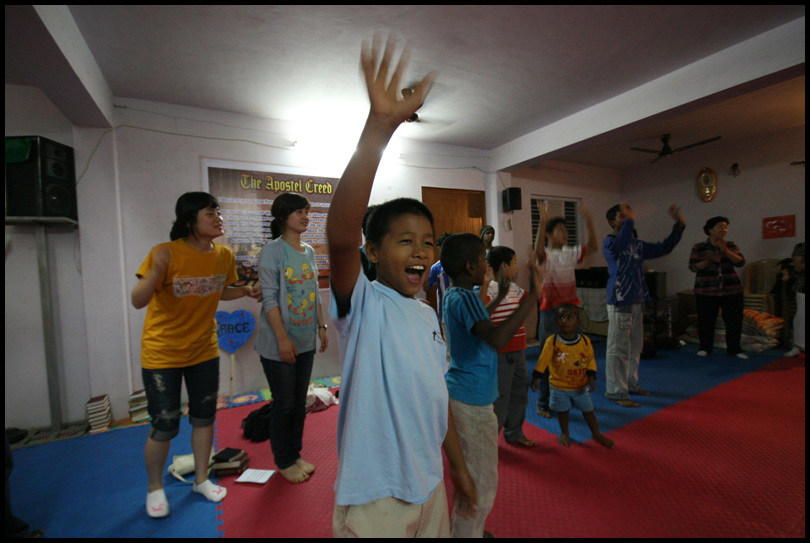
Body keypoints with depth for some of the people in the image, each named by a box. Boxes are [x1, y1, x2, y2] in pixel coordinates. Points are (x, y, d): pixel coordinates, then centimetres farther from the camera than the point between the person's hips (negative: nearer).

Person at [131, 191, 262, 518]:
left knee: (204, 417, 15)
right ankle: (155, 488, 35)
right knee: (164, 426, 6)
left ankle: (201, 479, 37)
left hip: (204, 350, 5)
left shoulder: (224, 255, -5)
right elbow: (138, 301, -21)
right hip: (163, 354, -4)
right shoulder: (166, 253, -19)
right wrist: (155, 272, -40)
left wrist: (245, 291, -7)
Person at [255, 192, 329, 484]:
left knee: (300, 402, 16)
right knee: (284, 403, 7)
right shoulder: (272, 251, -11)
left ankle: (295, 454, 35)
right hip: (278, 344, -6)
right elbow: (269, 298, -16)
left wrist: (321, 327, 11)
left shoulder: (309, 251, 9)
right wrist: (283, 338, -19)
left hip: (306, 341, 6)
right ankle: (284, 462, 29)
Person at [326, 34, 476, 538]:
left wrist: (459, 466, 14)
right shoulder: (362, 303, -20)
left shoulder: (428, 315, -1)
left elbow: (438, 393, 7)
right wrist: (378, 128, -47)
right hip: (375, 499, -6)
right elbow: (340, 234, -40)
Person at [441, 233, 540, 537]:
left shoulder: (453, 295, 7)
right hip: (472, 400, -10)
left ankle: (463, 529, 45)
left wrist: (500, 296, 26)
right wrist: (532, 296, -34)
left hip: (460, 395, 10)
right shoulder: (465, 297, -23)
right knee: (482, 482, 8)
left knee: (471, 475, 27)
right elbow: (497, 339, -38)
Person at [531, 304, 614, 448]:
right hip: (559, 386, -1)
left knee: (588, 410, 16)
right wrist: (536, 377, -13)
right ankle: (564, 433, 37)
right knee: (562, 411, 12)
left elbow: (591, 360, 1)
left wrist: (591, 377, -9)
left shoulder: (585, 340, -8)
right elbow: (543, 360, -11)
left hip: (581, 385, 2)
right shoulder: (552, 341, -15)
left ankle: (597, 434, 39)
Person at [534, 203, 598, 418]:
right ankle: (543, 404, 15)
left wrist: (589, 221, -11)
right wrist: (542, 223, -43)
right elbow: (538, 251, -31)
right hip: (550, 312, -6)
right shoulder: (545, 255, -9)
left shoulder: (570, 253, 9)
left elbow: (592, 247, 0)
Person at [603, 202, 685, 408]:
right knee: (618, 349, -4)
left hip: (637, 302, 8)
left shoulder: (637, 245, 16)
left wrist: (679, 224, 15)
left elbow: (664, 248, 21)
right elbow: (618, 246, -30)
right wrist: (629, 221, -30)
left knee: (635, 347, 17)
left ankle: (630, 384, 31)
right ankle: (616, 392, 4)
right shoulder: (609, 242, -7)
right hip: (619, 303, -8)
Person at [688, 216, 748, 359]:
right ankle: (705, 347, 17)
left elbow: (740, 262, -2)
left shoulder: (731, 246, 10)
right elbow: (693, 266, -6)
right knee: (706, 320, 2)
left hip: (731, 289, 3)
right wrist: (708, 261, -22)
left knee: (734, 320, 4)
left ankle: (734, 348, 20)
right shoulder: (699, 247, 2)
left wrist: (726, 252, -16)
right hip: (706, 291, -2)